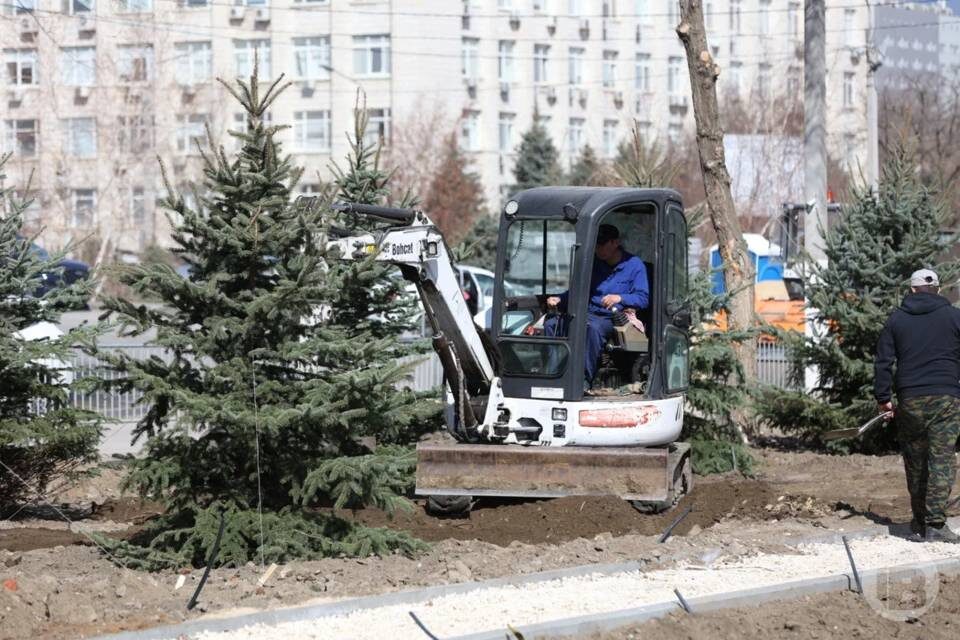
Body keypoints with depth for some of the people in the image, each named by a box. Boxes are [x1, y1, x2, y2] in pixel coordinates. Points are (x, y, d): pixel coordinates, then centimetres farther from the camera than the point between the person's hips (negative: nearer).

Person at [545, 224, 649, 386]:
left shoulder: (634, 265, 3)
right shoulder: (594, 263, 18)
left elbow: (643, 298, -5)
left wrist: (620, 298, -22)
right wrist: (559, 299, 5)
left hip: (611, 318, -5)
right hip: (588, 312, 5)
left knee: (593, 327, -40)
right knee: (551, 324, -19)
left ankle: (585, 379, -40)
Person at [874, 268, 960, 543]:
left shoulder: (896, 319, 7)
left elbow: (883, 362, 6)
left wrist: (883, 397, 12)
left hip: (910, 400, 2)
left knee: (915, 461, 13)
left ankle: (919, 521, 20)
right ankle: (935, 524, -13)